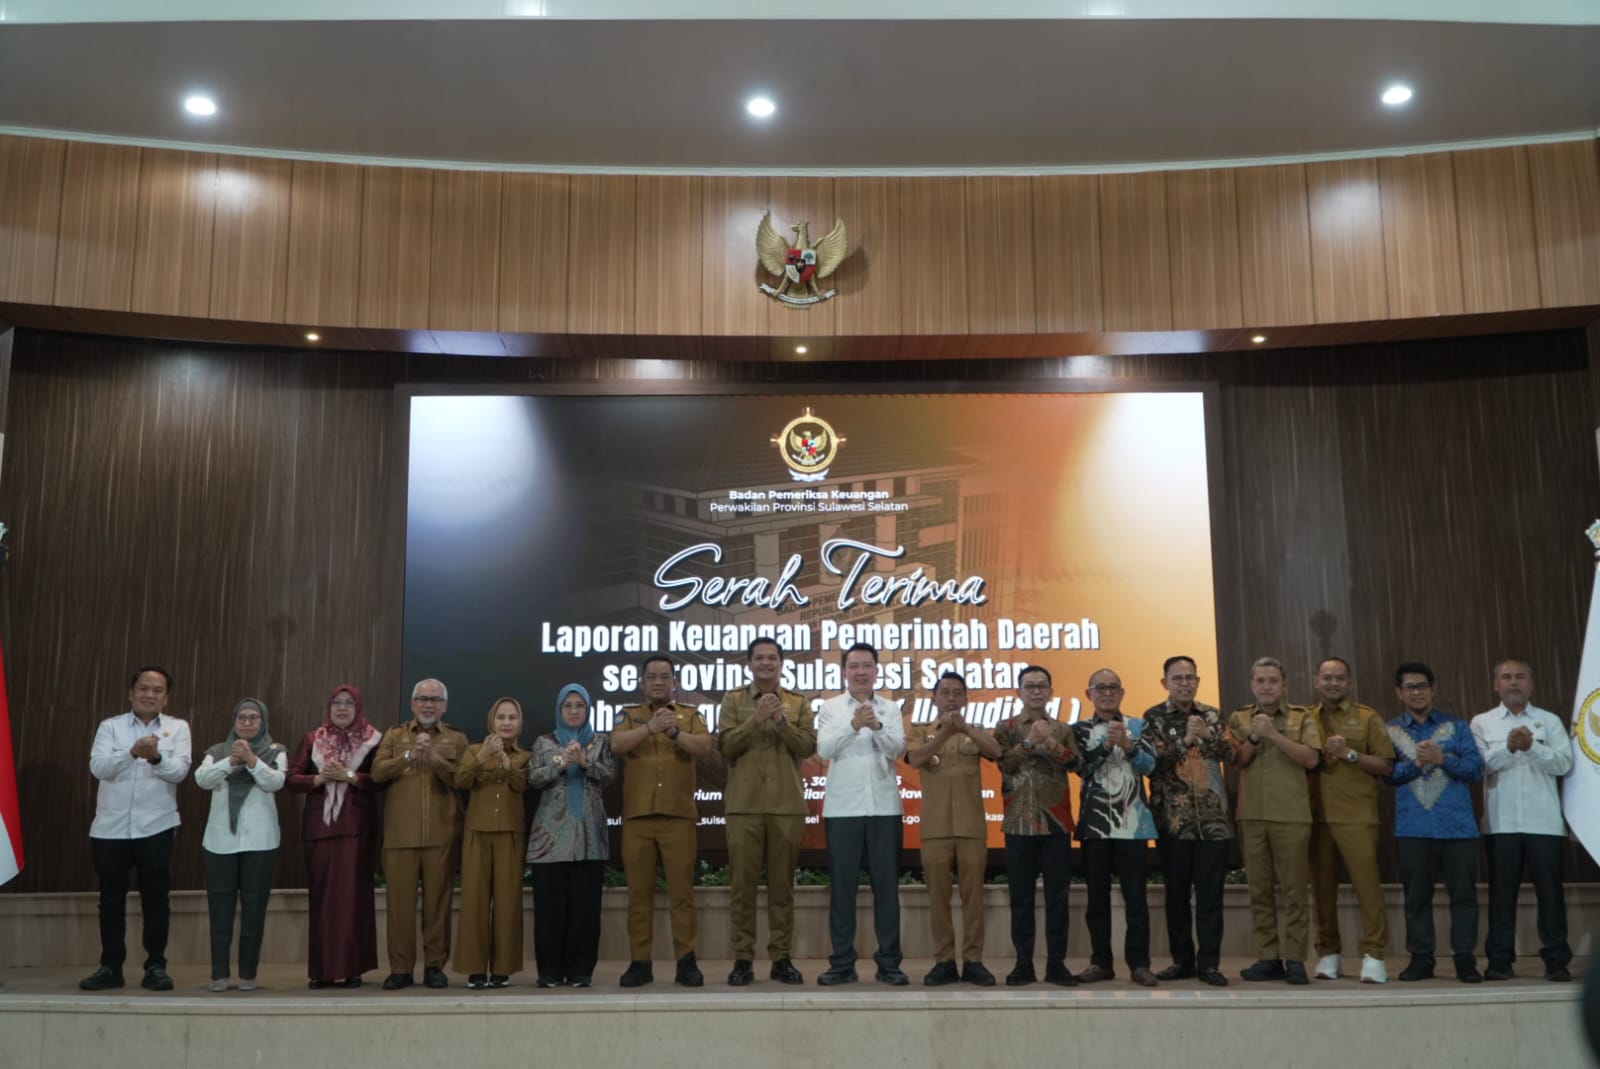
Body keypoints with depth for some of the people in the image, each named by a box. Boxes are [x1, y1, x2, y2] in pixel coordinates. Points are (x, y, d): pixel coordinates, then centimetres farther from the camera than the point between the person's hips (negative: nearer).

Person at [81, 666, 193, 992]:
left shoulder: (178, 728, 4)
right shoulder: (110, 726, 4)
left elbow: (179, 771, -9)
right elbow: (98, 767, -11)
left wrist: (156, 757, -29)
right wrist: (132, 752, -27)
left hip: (156, 827, -1)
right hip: (110, 827, 1)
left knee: (156, 898, 2)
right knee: (111, 899, 8)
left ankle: (156, 967, 10)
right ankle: (110, 968, 18)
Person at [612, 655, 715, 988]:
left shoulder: (690, 715, 12)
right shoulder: (630, 715, 13)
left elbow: (705, 747, -6)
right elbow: (617, 745, -8)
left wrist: (675, 732, -22)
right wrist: (651, 727, -22)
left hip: (679, 815, -1)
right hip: (637, 815, 1)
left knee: (682, 891, 0)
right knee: (639, 892, 4)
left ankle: (686, 961, 6)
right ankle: (639, 962, 11)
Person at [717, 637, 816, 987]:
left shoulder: (798, 703, 11)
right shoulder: (733, 700, 8)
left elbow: (808, 747, -2)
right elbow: (725, 746, -3)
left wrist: (781, 721, -15)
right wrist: (756, 719, -14)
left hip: (787, 804, 1)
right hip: (744, 803, -1)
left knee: (782, 884, 4)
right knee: (742, 883, -1)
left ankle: (782, 958, 11)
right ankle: (742, 959, 6)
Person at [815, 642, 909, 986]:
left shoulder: (891, 709, 8)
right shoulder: (830, 708, 5)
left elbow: (897, 748, -5)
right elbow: (824, 750, -9)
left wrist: (877, 726, -24)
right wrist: (853, 726, -24)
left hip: (884, 807, 1)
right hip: (842, 808, -1)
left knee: (886, 885, 3)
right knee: (842, 886, 2)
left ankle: (889, 963, 11)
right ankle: (842, 963, 10)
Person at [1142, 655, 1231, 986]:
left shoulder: (1212, 714, 10)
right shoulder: (1153, 718, 1)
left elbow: (1230, 753, -2)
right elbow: (1153, 760, -10)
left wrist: (1208, 734, -18)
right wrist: (1185, 740, -20)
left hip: (1213, 818, 1)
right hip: (1173, 820, -1)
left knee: (1210, 894, 1)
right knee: (1176, 893, 5)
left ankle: (1209, 963, 7)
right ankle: (1182, 960, 15)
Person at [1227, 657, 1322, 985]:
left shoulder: (1302, 718, 5)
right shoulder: (1239, 719, 11)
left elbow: (1311, 758, -8)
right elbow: (1236, 761, 2)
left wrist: (1274, 735, -14)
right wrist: (1255, 737, -13)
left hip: (1291, 815, -2)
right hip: (1251, 815, 2)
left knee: (1294, 890, -2)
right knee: (1259, 890, 5)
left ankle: (1295, 959, 4)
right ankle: (1267, 958, 10)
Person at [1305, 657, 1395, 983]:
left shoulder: (1367, 718, 5)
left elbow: (1387, 766, 1)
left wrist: (1350, 754, -10)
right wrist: (1322, 752, -4)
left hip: (1357, 816, -2)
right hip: (1316, 816, 3)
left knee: (1367, 883, -7)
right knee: (1322, 886, 6)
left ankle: (1374, 956, -1)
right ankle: (1328, 953, 15)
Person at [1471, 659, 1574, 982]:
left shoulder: (1549, 721, 10)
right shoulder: (1482, 723, 9)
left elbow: (1564, 763, -2)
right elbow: (1480, 763, -5)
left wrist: (1531, 747, -16)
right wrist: (1509, 747, -20)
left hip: (1544, 821, 0)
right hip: (1501, 822, 0)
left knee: (1550, 890, 1)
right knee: (1502, 890, 3)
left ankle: (1557, 961, 8)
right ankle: (1500, 960, 9)